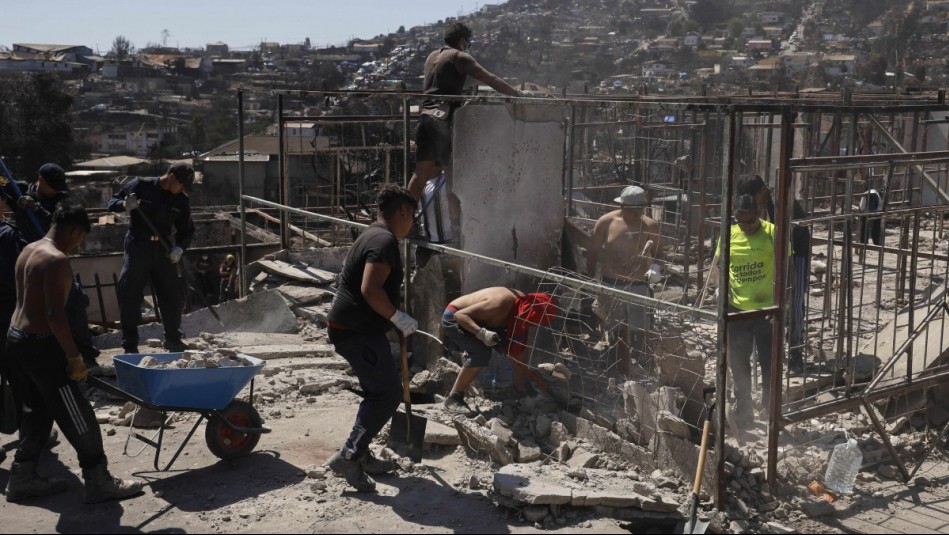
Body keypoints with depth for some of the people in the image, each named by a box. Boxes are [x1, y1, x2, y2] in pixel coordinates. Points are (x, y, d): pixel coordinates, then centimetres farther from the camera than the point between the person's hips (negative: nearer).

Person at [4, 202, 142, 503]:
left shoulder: (29, 251, 11)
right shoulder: (57, 260, -19)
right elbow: (55, 315, -25)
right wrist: (75, 357, -19)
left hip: (17, 339, 10)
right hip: (40, 346, -10)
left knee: (37, 412, 21)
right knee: (78, 417, 0)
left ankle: (22, 478, 27)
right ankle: (98, 482, 7)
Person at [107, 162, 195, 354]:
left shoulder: (181, 201, 4)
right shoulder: (140, 186, -6)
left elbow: (187, 230, 10)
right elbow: (112, 202, 1)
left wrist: (179, 248, -8)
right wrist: (124, 205, -22)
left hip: (164, 251, 3)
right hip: (137, 249, -3)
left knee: (171, 296, 7)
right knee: (130, 296, -3)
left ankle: (173, 339, 24)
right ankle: (130, 344, 7)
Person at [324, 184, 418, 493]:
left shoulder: (373, 236, 17)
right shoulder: (385, 241, -16)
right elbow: (370, 289, -27)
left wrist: (396, 320, 25)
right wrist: (398, 318, -17)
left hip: (357, 329, 11)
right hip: (357, 331, -11)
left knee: (378, 393, 18)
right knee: (388, 393, -7)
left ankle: (361, 456, 24)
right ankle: (348, 457, -5)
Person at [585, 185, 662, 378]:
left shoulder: (650, 226, -1)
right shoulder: (606, 222, -3)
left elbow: (657, 253, 11)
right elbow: (592, 253, 4)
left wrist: (656, 268, -11)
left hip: (639, 288, 0)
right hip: (611, 287, 1)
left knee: (642, 336, -7)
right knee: (621, 336, 9)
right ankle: (625, 379, 19)